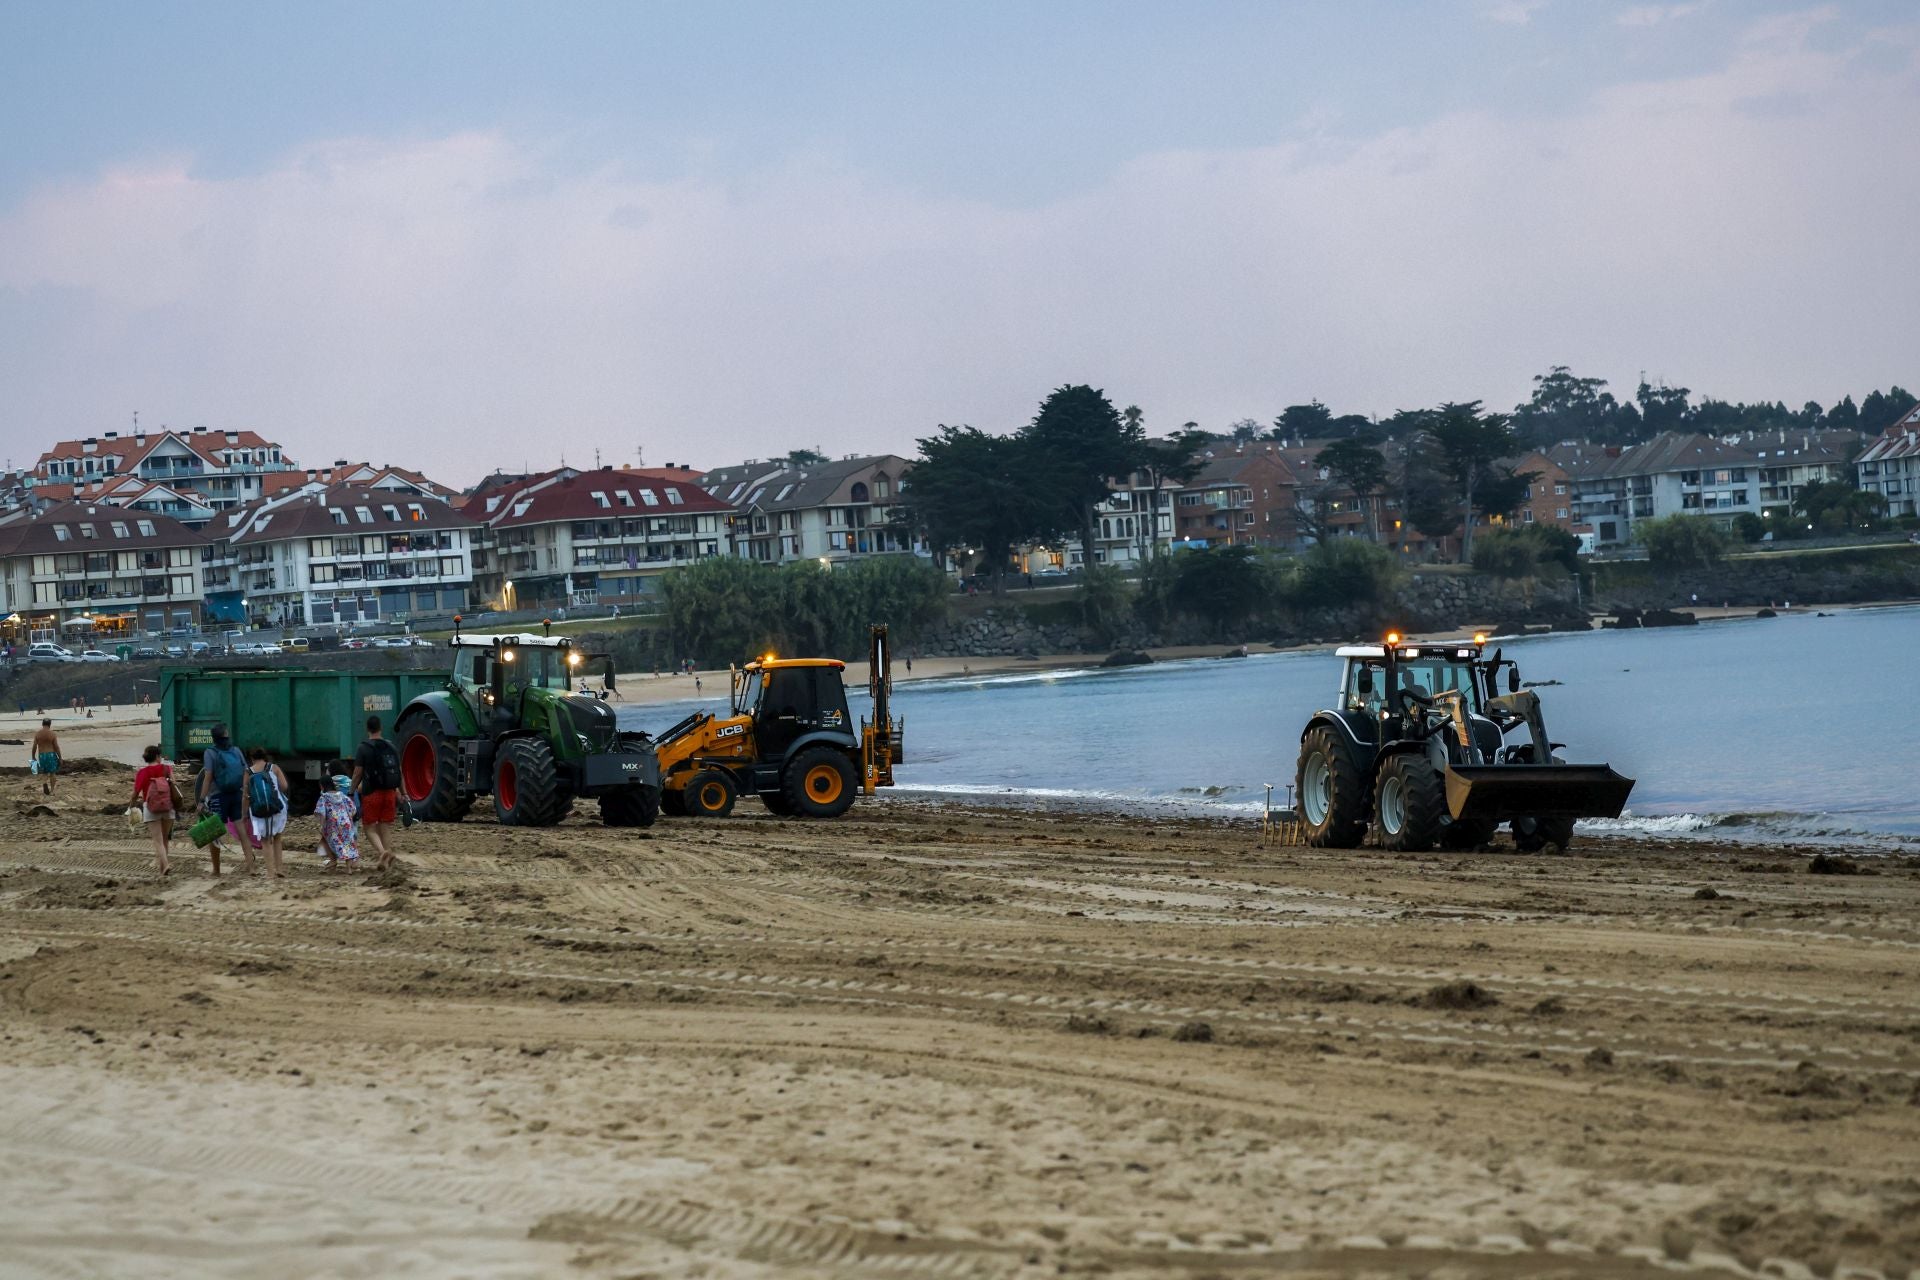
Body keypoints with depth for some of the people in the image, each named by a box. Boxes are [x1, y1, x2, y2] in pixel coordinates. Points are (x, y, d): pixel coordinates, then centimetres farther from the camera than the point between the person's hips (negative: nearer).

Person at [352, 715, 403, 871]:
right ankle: (385, 858, 8)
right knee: (385, 827, 11)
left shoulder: (363, 748, -7)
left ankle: (382, 851, -22)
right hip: (389, 792, 4)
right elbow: (399, 772, 9)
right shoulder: (391, 747, 7)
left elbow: (358, 773, -9)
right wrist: (400, 793, 15)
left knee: (369, 827, 2)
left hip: (371, 793, -4)